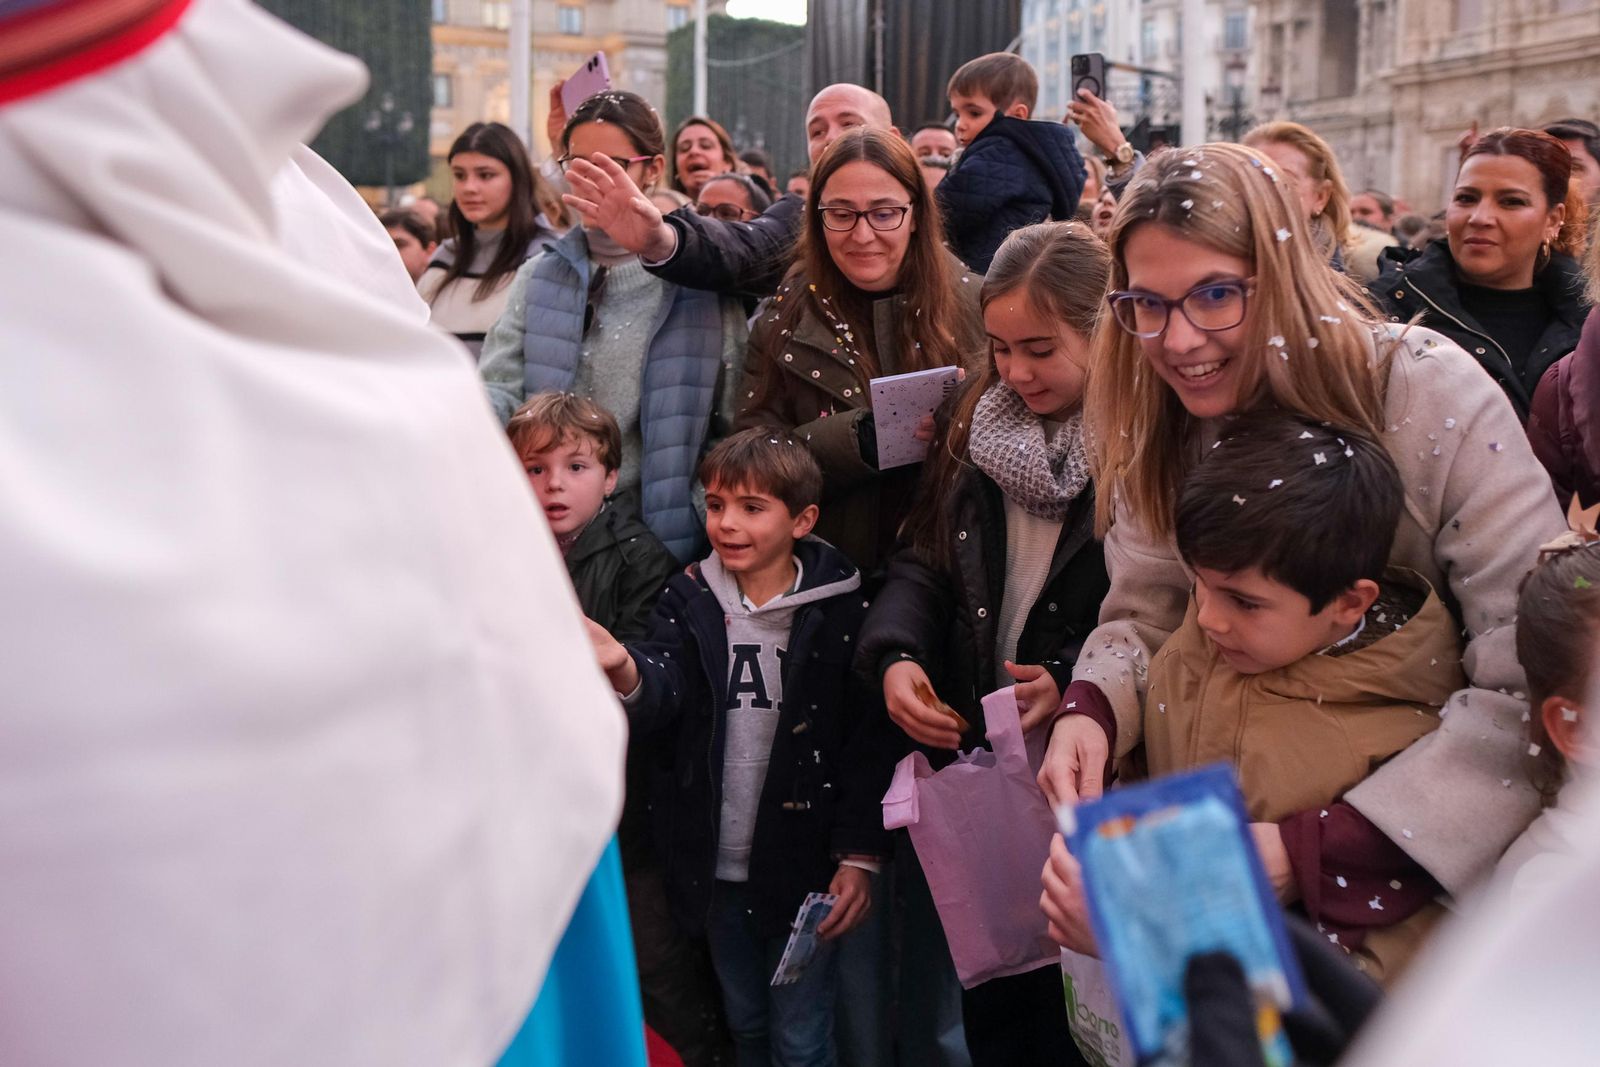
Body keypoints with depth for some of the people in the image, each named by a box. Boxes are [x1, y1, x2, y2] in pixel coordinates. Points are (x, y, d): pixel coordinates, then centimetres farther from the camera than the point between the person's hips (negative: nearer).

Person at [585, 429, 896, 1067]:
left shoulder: (840, 611, -9)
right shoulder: (690, 601, 0)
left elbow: (869, 744, -7)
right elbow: (664, 690, -17)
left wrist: (859, 855, -10)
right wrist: (626, 673, -39)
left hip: (805, 865, -3)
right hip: (716, 867, 3)